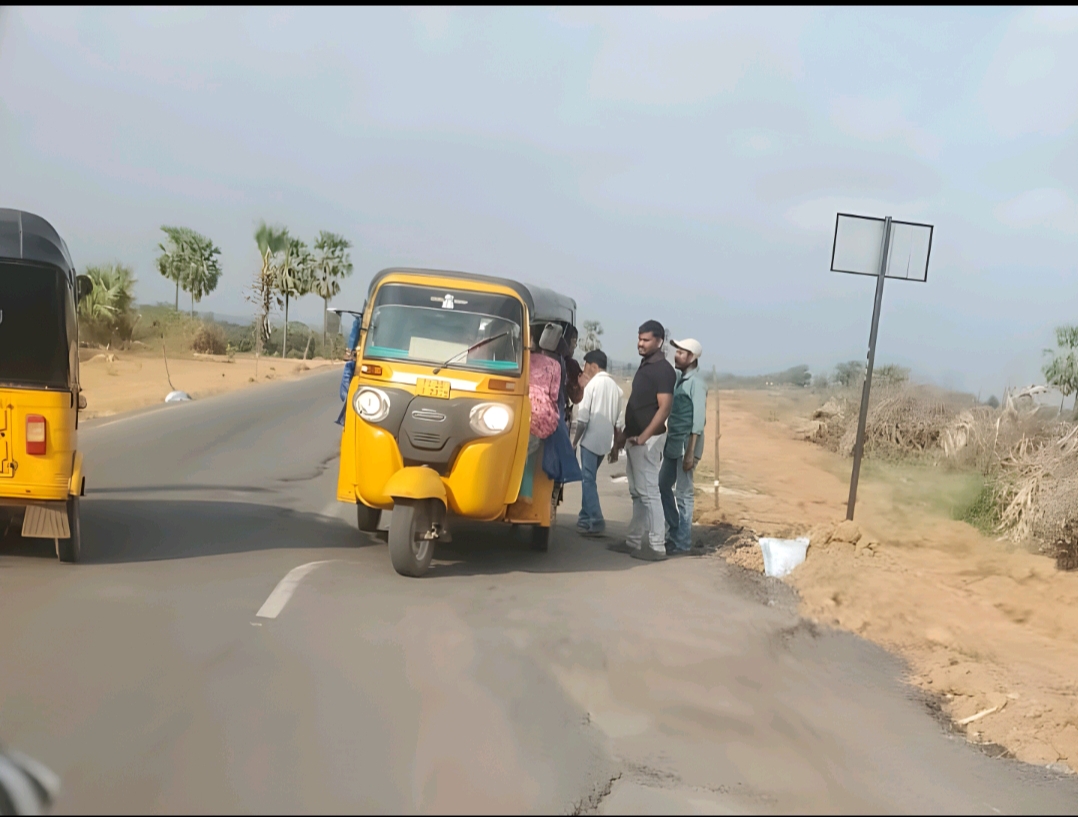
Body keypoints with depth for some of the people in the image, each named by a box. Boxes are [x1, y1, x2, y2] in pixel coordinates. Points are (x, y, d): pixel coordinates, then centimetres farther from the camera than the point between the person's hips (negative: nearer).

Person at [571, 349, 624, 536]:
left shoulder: (593, 384, -9)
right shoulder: (614, 386, 11)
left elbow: (583, 418, -11)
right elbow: (617, 418, 13)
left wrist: (574, 441, -3)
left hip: (591, 438, -7)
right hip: (605, 440, 7)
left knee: (588, 479, -5)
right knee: (589, 478, 17)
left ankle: (596, 522, -12)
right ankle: (585, 518, 21)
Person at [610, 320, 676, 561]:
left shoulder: (663, 370, -14)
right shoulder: (645, 365, 15)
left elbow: (664, 407, -21)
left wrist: (643, 437, -28)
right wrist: (625, 432, 20)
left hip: (648, 440, -10)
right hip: (635, 438, 10)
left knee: (648, 492, -8)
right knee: (637, 493, 14)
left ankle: (657, 547, -4)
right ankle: (635, 541, 20)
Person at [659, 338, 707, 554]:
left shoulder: (696, 383, -13)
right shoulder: (679, 379, 12)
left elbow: (698, 420, -18)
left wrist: (690, 453, -21)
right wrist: (667, 441, 17)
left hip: (686, 444, -9)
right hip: (672, 442, 9)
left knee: (683, 493, -2)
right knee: (663, 485, 16)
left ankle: (682, 542, 7)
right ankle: (674, 531, 27)